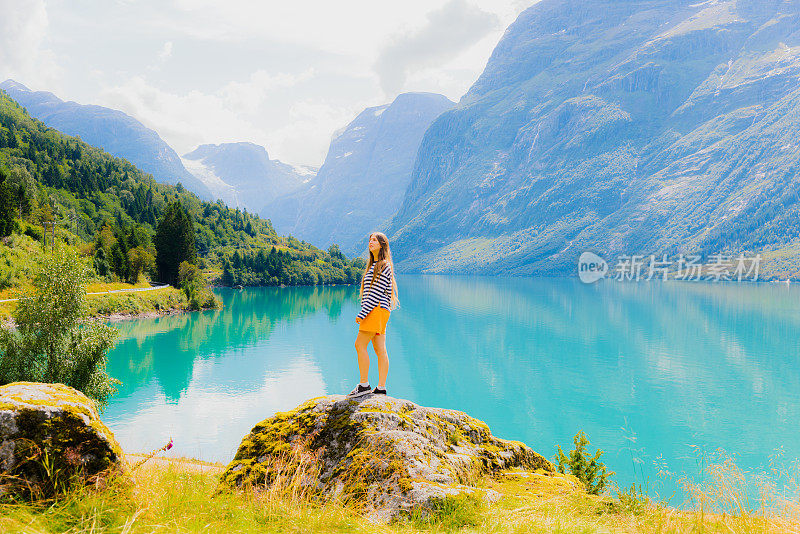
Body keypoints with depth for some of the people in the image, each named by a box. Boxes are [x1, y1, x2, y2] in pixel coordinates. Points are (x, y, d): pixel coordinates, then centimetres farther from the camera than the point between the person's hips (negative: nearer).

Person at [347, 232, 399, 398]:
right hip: (374, 312, 9)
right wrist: (364, 313, 17)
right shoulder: (373, 265, 21)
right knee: (380, 350, 7)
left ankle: (364, 385, -7)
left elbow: (377, 293, -15)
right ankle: (381, 388, 7)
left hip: (377, 309, -9)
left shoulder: (384, 266, -9)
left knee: (360, 345, -11)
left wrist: (362, 314, -17)